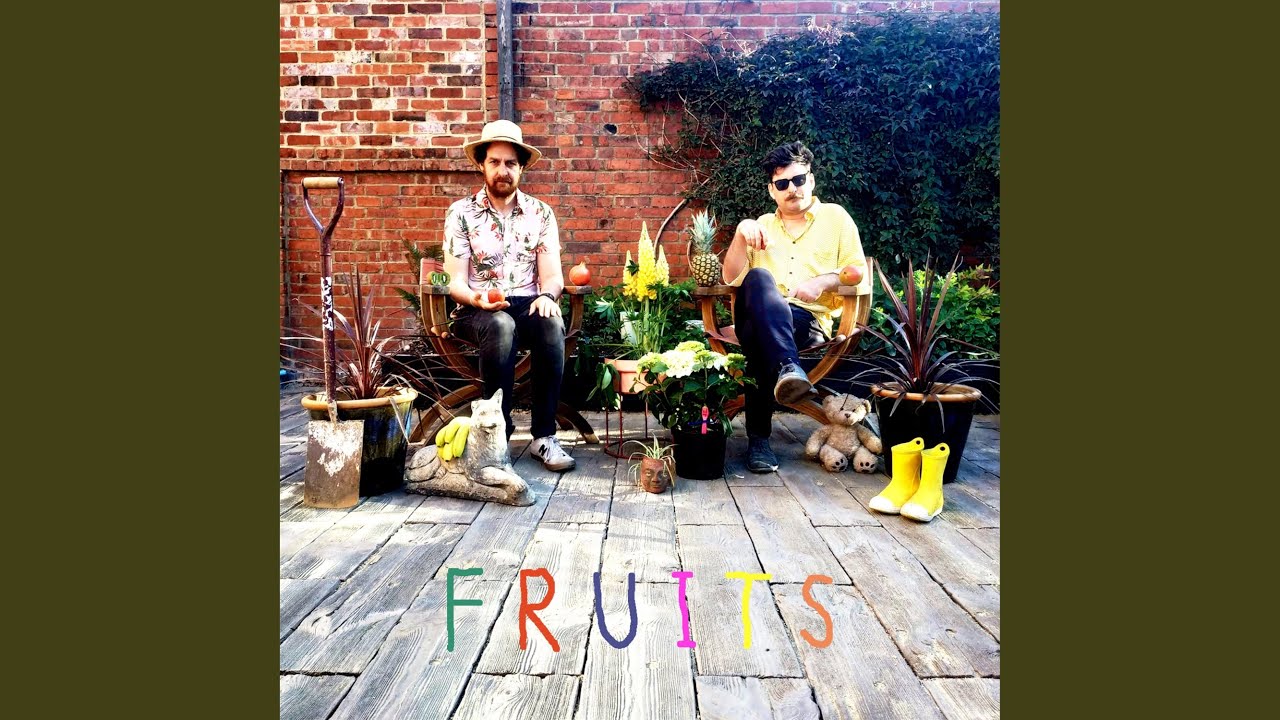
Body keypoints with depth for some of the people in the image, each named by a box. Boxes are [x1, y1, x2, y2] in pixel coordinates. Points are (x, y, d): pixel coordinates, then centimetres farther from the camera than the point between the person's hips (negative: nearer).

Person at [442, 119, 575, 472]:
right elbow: (456, 282, -3)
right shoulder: (461, 212, 3)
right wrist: (477, 299, -26)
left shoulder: (540, 213, 8)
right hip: (477, 310, -1)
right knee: (501, 326, -37)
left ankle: (544, 436, -26)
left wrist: (547, 295, -24)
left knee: (551, 324, -33)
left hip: (528, 305, 2)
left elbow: (553, 275, 1)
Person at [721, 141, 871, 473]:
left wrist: (824, 282, -10)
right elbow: (732, 278, 10)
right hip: (760, 316, 1)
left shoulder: (836, 217, 17)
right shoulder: (761, 226, 23)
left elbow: (860, 275, 10)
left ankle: (758, 437, -39)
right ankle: (788, 368, -54)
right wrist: (741, 233, -5)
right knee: (759, 278, -36)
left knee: (758, 332, -37)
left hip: (808, 320, -1)